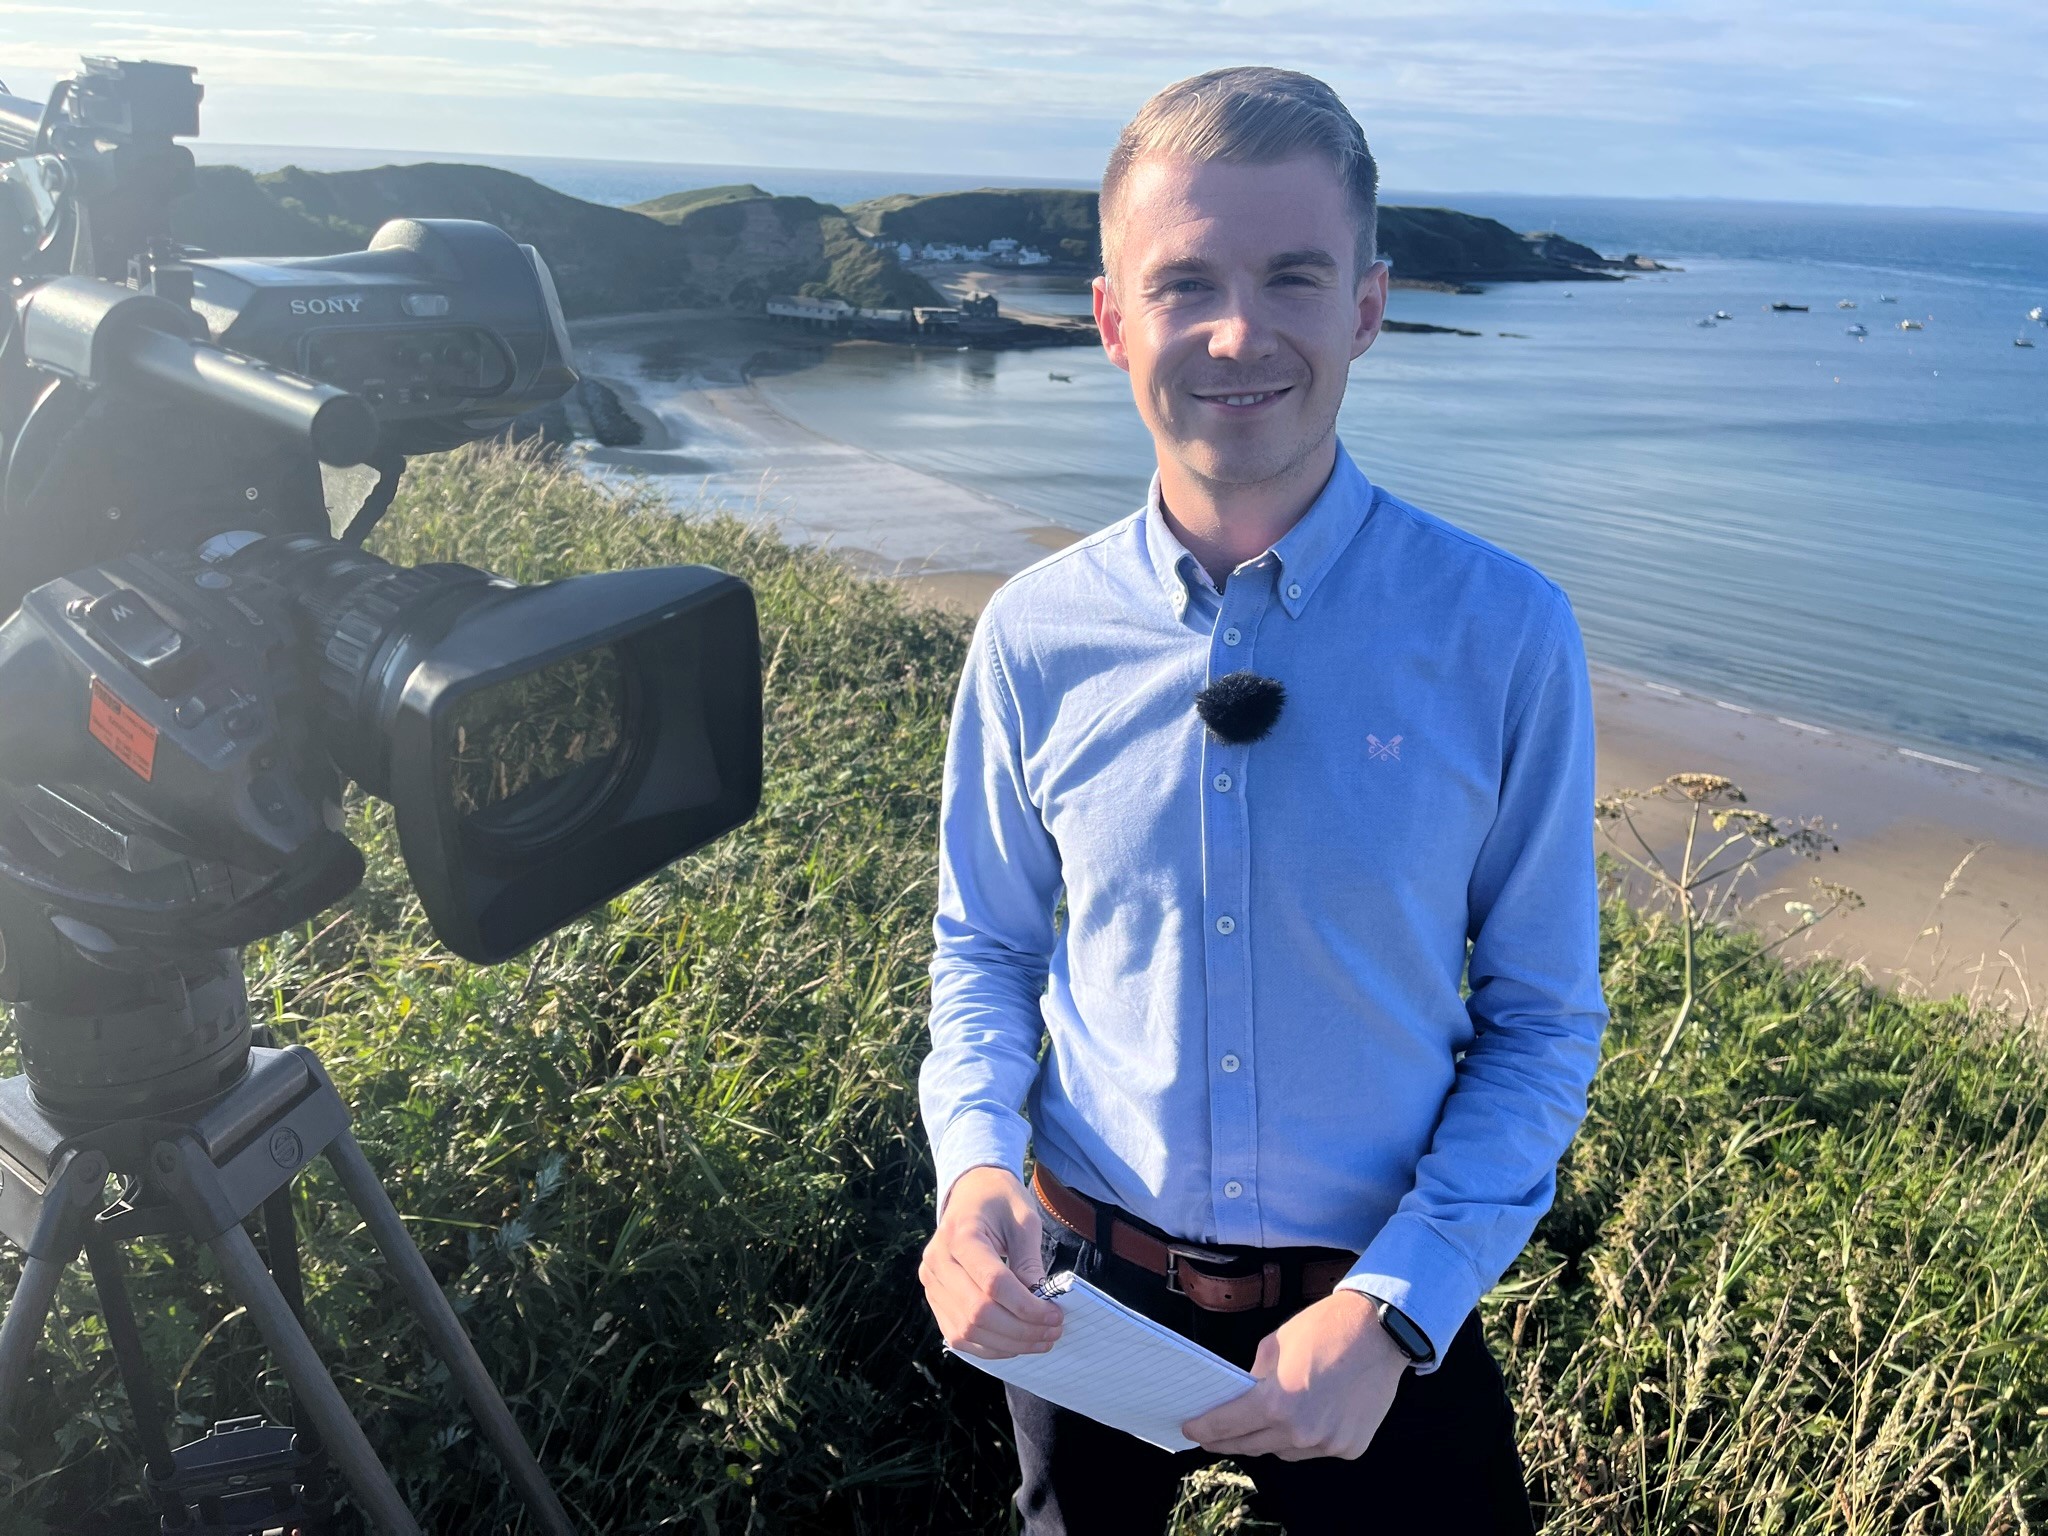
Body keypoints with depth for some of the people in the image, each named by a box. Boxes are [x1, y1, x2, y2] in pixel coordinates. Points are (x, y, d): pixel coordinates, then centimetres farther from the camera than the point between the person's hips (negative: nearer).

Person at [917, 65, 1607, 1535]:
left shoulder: (1503, 631, -15)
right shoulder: (1034, 637, -11)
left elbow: (1543, 1022, -8)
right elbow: (987, 947, 2)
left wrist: (1392, 1312, -17)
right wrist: (974, 1167, -16)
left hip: (1381, 1320, -1)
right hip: (1079, 1296, 2)